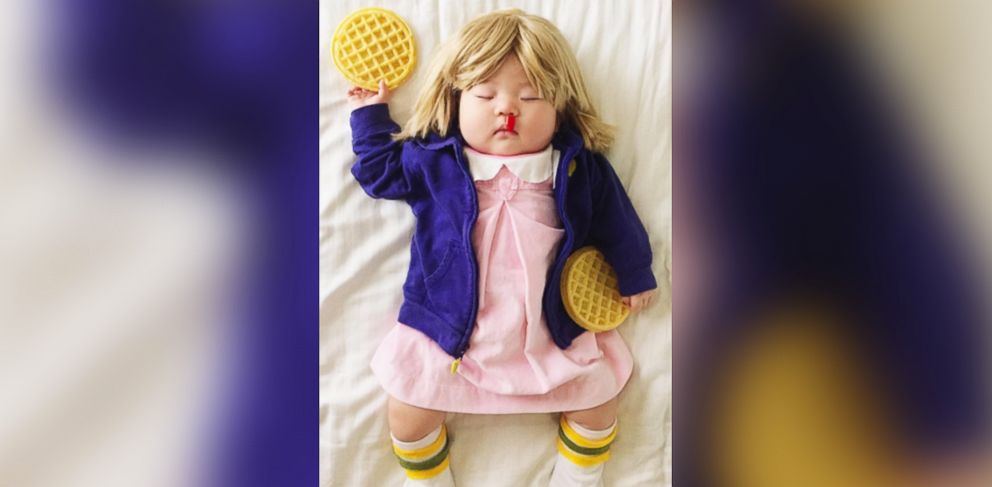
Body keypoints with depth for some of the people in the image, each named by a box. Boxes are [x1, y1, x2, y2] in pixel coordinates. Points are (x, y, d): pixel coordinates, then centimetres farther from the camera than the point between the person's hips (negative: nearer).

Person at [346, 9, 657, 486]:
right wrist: (370, 116, 13)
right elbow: (379, 170, 12)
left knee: (598, 396, 3)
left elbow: (615, 222, 9)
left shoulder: (579, 168, -3)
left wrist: (633, 275, 16)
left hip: (552, 331, 1)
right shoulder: (434, 162, -3)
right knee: (409, 410, -3)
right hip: (450, 328, 0)